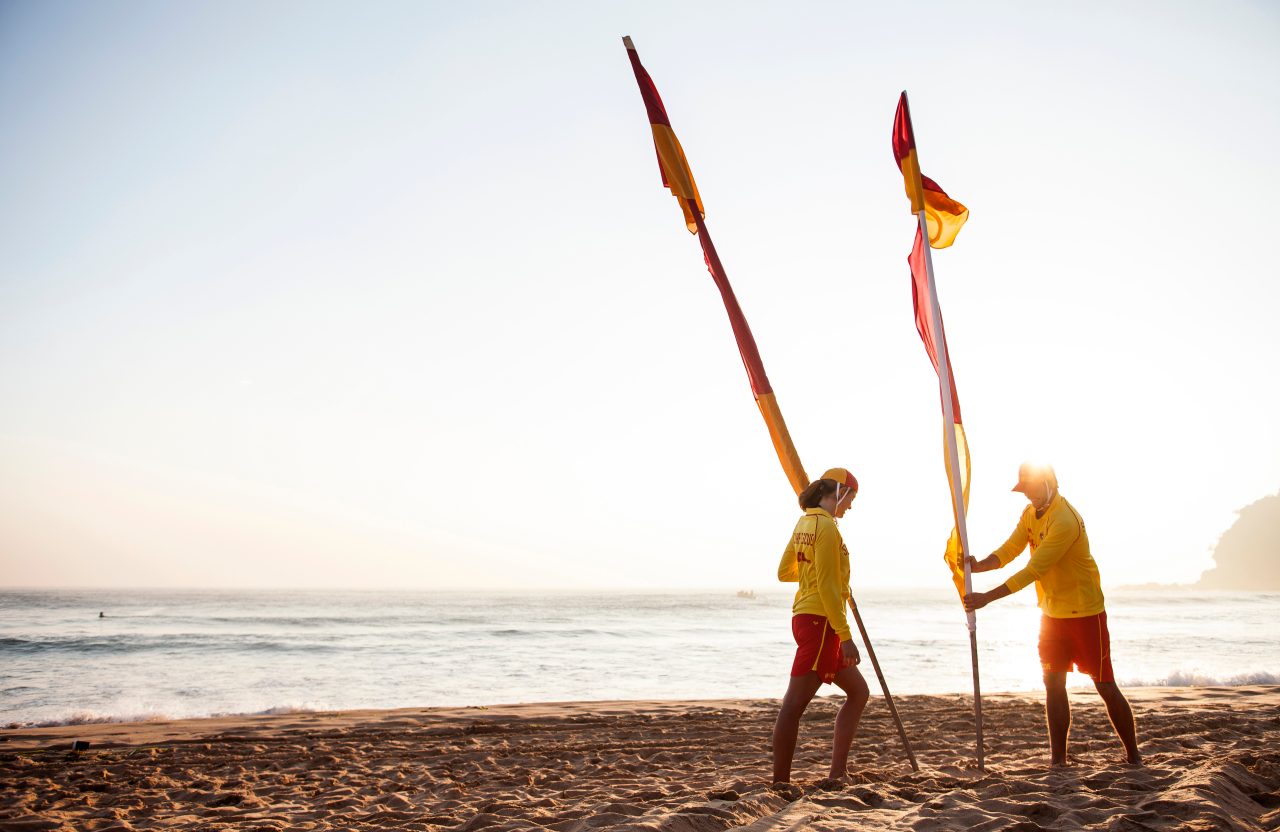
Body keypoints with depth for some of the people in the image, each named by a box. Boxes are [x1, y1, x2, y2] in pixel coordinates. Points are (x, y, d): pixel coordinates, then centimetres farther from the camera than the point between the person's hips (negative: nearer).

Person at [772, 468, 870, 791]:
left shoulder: (804, 522, 14)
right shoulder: (826, 526, -14)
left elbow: (784, 572, 22)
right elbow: (826, 586, -19)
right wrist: (845, 635, -18)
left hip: (805, 617, 10)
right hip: (821, 621, -10)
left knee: (858, 691, 16)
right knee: (795, 703, -7)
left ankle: (837, 773, 16)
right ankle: (780, 782, -2)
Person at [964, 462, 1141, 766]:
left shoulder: (1065, 520, -26)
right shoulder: (1031, 513, 4)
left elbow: (1033, 571, -28)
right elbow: (1009, 550, 0)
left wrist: (987, 597, -29)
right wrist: (980, 565, -21)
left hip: (1085, 613, -8)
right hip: (1053, 613, 8)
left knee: (1105, 686, 0)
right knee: (1053, 684, 6)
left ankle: (1133, 757, 11)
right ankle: (1058, 758, 11)